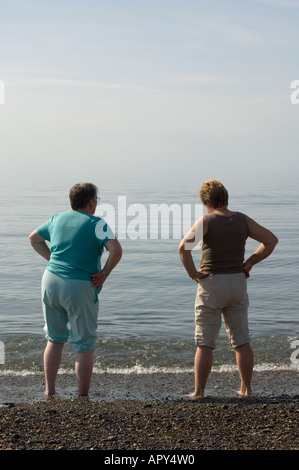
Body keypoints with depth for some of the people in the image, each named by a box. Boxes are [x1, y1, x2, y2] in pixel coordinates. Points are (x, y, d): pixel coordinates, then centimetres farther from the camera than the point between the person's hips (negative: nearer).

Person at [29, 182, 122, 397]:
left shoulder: (58, 218, 11)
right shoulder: (97, 224, -6)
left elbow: (34, 238, 25)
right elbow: (116, 250, -20)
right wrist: (105, 273, -7)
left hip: (51, 281, 6)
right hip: (80, 287, -6)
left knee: (55, 339, 20)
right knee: (84, 345, 5)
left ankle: (49, 392, 21)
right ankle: (83, 397, 9)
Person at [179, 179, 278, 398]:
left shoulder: (206, 221, -9)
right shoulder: (243, 220, 4)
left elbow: (184, 246, -22)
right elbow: (271, 240, 8)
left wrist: (193, 273, -11)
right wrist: (249, 263, 7)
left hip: (211, 284, -4)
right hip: (238, 282, 4)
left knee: (205, 343, 2)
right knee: (242, 342, 12)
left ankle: (198, 392, 5)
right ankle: (246, 389, 17)